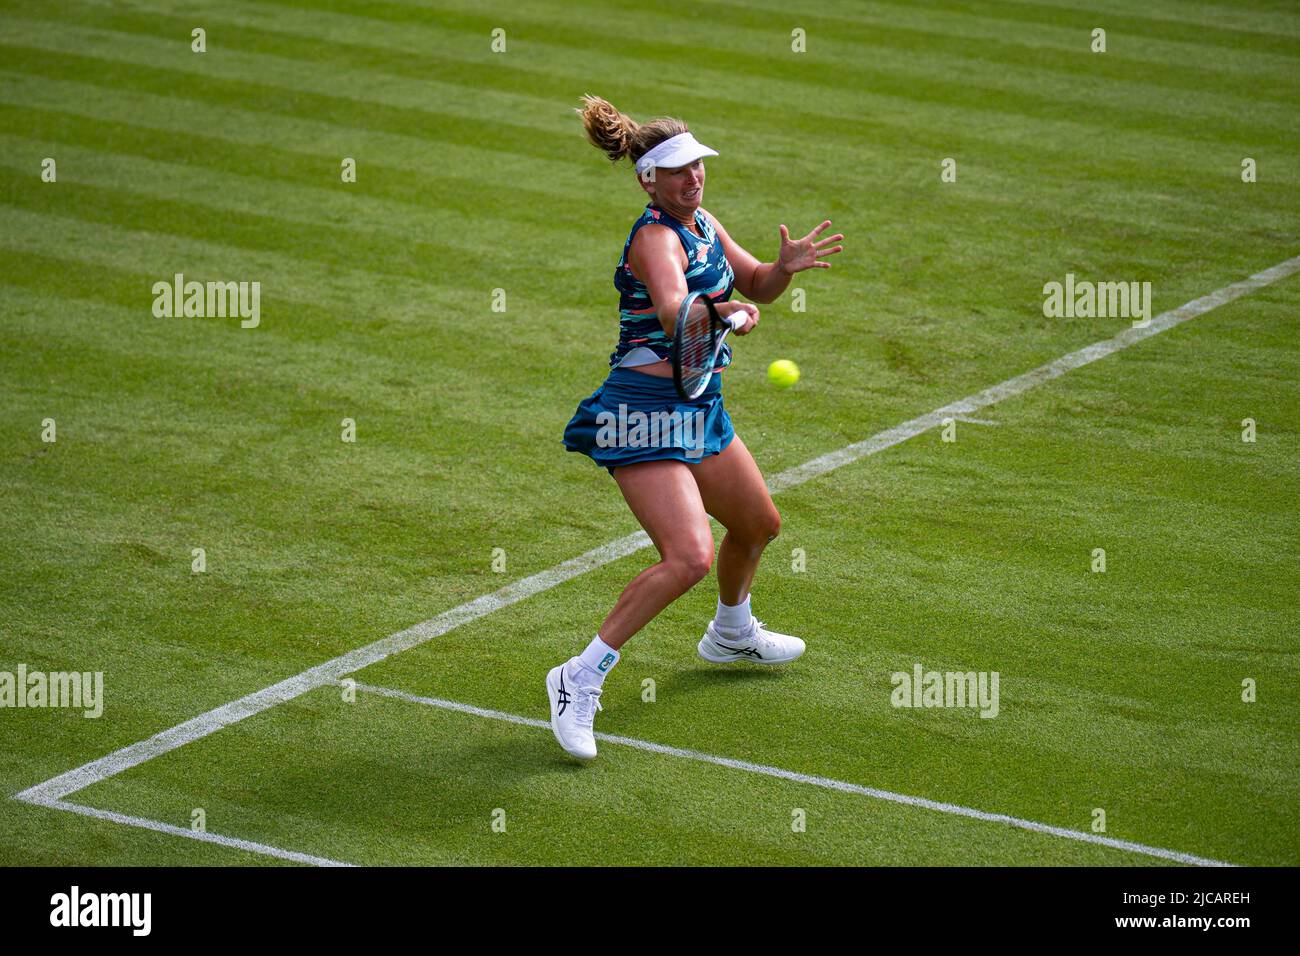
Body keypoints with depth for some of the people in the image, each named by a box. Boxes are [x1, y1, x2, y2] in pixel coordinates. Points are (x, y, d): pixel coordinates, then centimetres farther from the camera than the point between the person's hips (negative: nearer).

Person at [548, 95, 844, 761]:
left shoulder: (703, 223, 9)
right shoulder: (656, 237, -19)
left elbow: (754, 286, 20)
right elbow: (674, 310, -38)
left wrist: (785, 265, -1)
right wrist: (726, 314, -56)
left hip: (699, 406, 10)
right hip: (645, 411, -10)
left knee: (758, 524, 26)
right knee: (690, 556, -23)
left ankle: (732, 635, 55)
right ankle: (579, 681, -16)